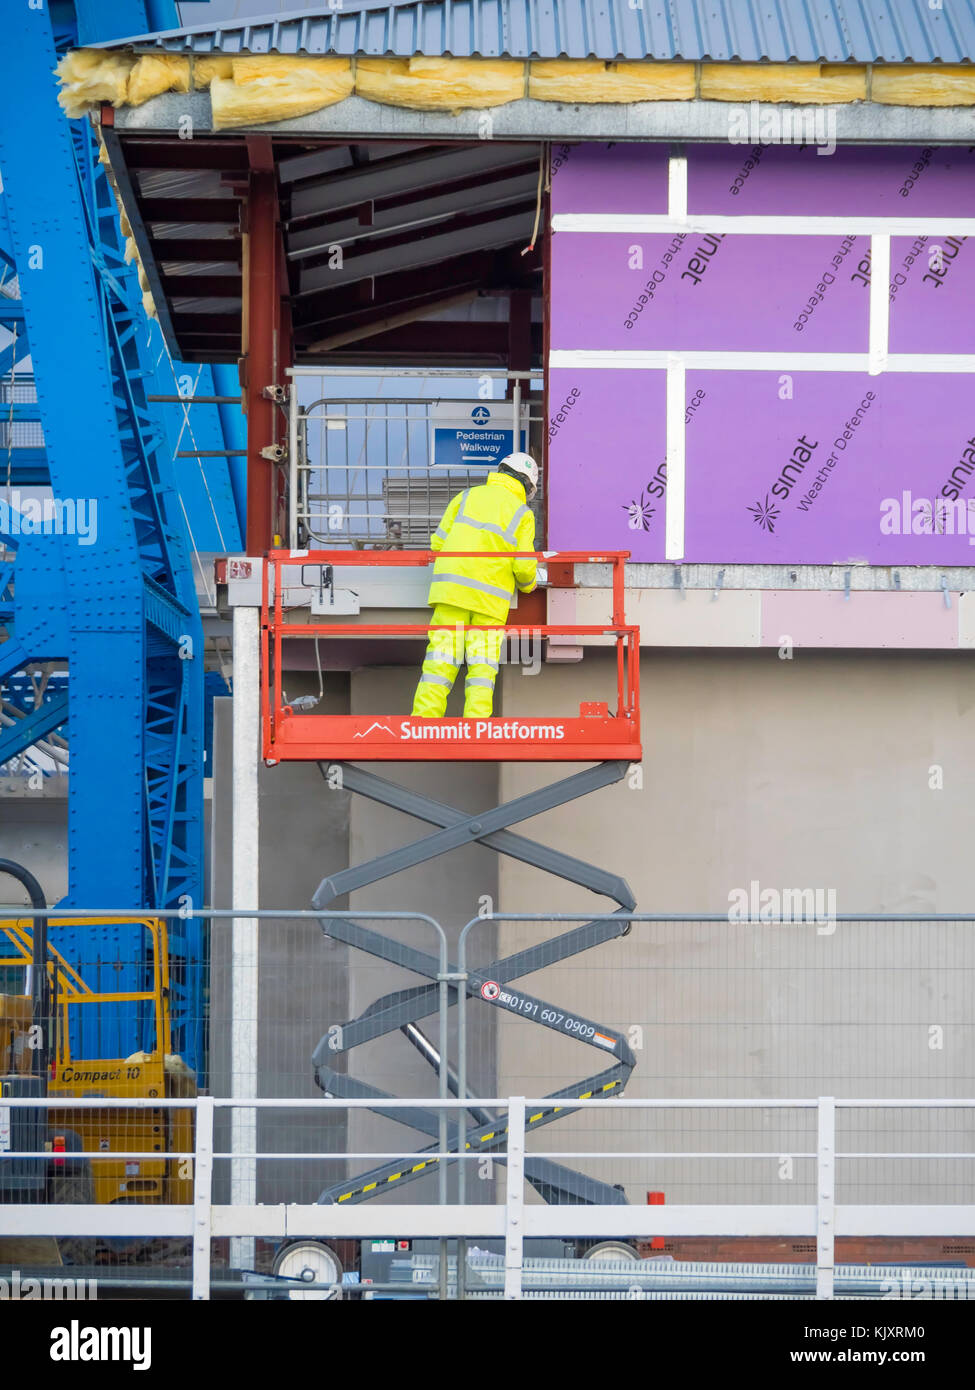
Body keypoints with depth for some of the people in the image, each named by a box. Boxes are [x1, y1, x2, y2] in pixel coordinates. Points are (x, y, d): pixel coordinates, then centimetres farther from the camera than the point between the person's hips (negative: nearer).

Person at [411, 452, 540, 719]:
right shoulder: (522, 514, 6)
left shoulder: (467, 497, 12)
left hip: (452, 589, 1)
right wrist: (528, 584, 21)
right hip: (490, 598, -1)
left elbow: (439, 542, 8)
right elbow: (524, 566, -2)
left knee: (441, 660, -1)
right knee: (482, 667, 3)